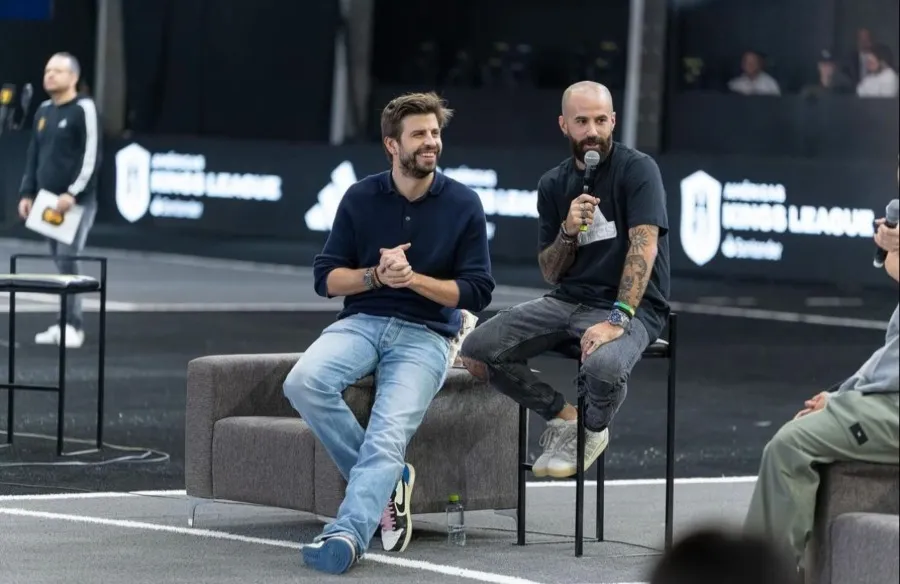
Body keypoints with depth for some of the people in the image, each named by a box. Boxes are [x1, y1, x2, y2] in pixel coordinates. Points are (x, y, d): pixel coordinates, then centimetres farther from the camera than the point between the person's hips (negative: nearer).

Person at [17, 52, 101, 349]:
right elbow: (34, 155, 21)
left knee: (67, 260, -13)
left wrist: (73, 193, -19)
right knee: (59, 263, 6)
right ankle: (63, 324, 9)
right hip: (49, 200, 7)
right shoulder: (43, 111, 15)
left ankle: (73, 326, -10)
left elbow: (91, 156, -13)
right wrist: (27, 193, 13)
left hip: (77, 201, -7)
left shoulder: (83, 109, -7)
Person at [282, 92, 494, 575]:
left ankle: (346, 534, -41)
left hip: (426, 335, -2)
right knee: (304, 381, -29)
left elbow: (477, 291, 1)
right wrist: (376, 275, -13)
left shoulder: (463, 205, 2)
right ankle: (387, 481, -14)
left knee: (389, 434, -27)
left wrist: (412, 278, -13)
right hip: (361, 322, 2)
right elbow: (326, 277, 6)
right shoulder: (360, 198, 5)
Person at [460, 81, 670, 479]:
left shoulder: (637, 170, -7)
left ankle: (593, 430, -1)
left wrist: (617, 320, -31)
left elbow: (644, 246, -19)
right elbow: (550, 273, 11)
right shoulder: (553, 185, 10)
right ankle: (562, 417, 9)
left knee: (604, 365, -39)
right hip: (567, 301, 5)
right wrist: (568, 232, -11)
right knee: (476, 353, -13)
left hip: (630, 306, -5)